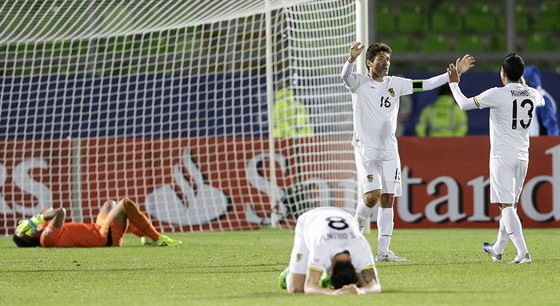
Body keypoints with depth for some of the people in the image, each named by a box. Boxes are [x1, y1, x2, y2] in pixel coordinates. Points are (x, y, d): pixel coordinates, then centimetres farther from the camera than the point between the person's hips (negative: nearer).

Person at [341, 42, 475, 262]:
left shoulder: (395, 84, 10)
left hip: (389, 150, 5)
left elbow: (426, 85, 11)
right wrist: (351, 59, -46)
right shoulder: (359, 83, -3)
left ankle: (383, 251, 6)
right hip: (366, 149, -5)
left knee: (388, 199, 2)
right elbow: (345, 76, -25)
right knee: (373, 193, -20)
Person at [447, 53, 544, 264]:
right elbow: (541, 102, 31)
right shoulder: (532, 94, 4)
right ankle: (498, 250, 33)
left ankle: (523, 252, -22)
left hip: (502, 157, -6)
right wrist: (522, 83, 43)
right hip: (522, 157, 6)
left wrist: (454, 83, 12)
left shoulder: (497, 94, -13)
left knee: (507, 206, -8)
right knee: (511, 205, 18)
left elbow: (464, 104, -5)